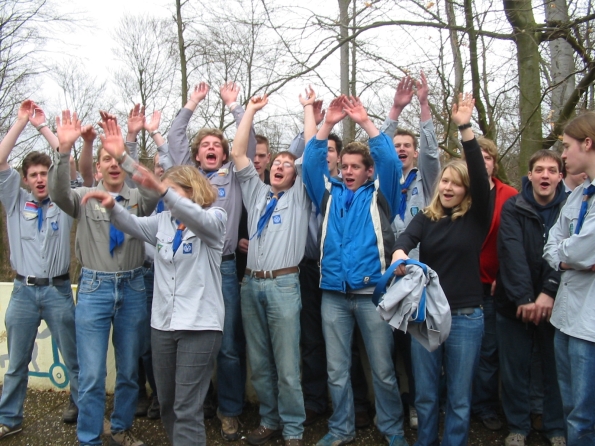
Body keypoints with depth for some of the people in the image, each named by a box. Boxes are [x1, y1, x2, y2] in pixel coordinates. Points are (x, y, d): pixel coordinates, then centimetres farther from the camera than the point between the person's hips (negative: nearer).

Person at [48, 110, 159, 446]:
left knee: (129, 369, 14)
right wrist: (64, 150, -33)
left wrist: (127, 152, -28)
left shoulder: (140, 198, 4)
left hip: (133, 287, 2)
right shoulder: (85, 197, 2)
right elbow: (58, 192, -19)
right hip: (94, 287, -1)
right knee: (92, 374, 0)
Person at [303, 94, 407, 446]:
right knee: (337, 370, 11)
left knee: (383, 369, 7)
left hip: (372, 292, -2)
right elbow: (311, 163, 3)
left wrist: (366, 122, -9)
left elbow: (390, 161, -6)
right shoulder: (330, 194, 12)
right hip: (333, 294, 3)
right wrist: (328, 124, -6)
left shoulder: (380, 195, 6)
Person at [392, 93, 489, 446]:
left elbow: (480, 177, -14)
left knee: (459, 399, 9)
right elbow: (407, 236, -16)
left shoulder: (475, 218, 0)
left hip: (466, 317, -2)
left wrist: (466, 129, -23)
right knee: (426, 395, 13)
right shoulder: (426, 219, 5)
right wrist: (399, 252, -41)